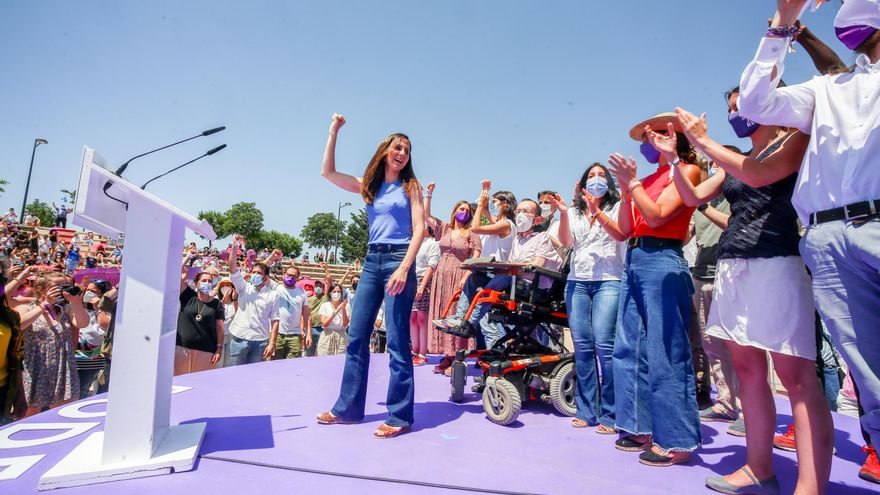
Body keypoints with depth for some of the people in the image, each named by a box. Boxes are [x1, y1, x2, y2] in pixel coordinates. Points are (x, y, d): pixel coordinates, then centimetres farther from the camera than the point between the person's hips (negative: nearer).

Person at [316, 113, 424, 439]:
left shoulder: (410, 186, 4)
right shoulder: (369, 186, 16)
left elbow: (419, 229, -5)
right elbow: (328, 172, 12)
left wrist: (404, 268, -16)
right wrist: (333, 132, 11)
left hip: (398, 259, -5)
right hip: (372, 261, 5)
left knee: (397, 341, -5)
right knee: (356, 337, 7)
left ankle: (400, 417, 4)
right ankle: (348, 408, 19)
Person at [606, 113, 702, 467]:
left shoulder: (687, 171, 2)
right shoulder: (647, 180, 19)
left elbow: (657, 216, -11)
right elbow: (625, 229, 12)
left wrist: (631, 182, -8)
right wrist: (625, 188, 5)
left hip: (662, 262, -8)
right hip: (633, 261, 8)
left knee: (664, 354, -5)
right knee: (629, 349, 9)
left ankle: (676, 440, 6)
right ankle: (642, 428, 20)